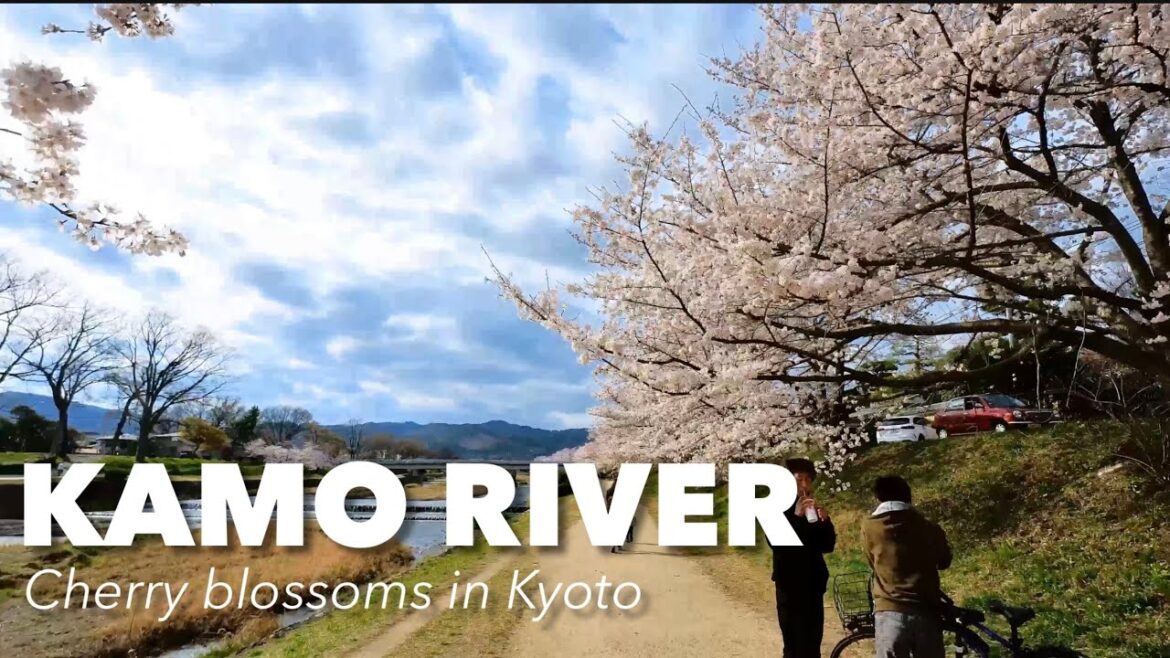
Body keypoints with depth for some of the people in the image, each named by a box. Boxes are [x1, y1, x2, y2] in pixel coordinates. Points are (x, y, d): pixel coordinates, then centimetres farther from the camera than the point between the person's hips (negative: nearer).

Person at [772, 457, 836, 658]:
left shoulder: (813, 510, 8)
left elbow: (827, 546, 5)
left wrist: (825, 522, -13)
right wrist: (796, 517, -31)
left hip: (813, 583, 5)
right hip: (789, 584, -5)